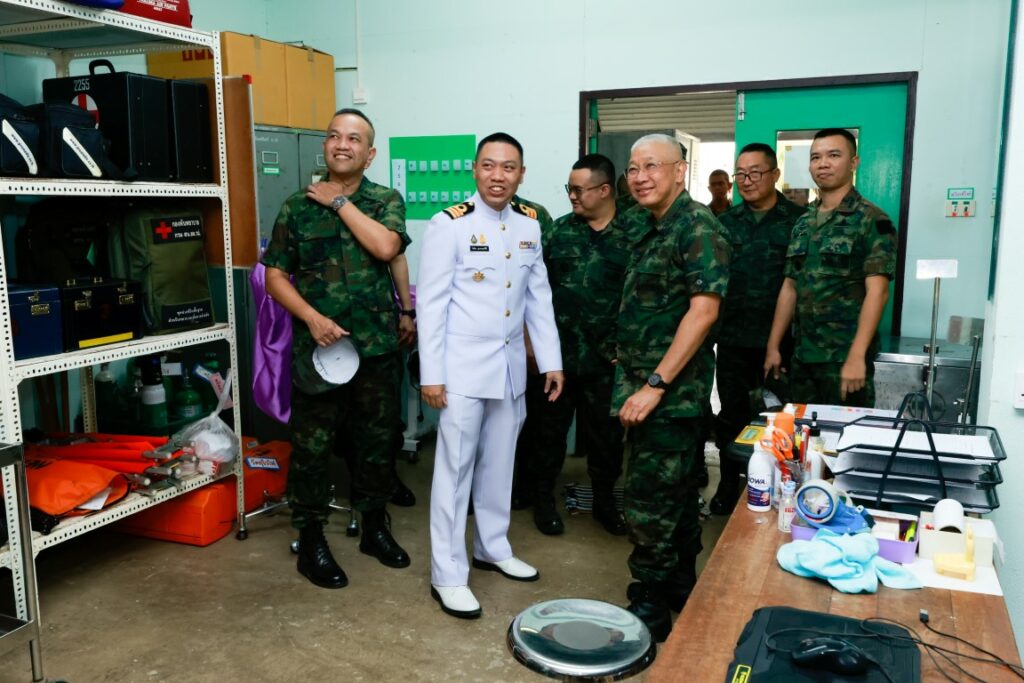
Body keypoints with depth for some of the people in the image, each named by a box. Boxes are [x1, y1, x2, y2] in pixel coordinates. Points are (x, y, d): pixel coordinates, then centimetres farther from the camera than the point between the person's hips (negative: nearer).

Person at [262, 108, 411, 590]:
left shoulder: (386, 200, 3)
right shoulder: (297, 206, 3)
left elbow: (386, 246, -18)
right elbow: (275, 275, 2)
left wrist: (339, 201, -10)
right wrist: (311, 317, -13)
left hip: (377, 346, 1)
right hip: (319, 344, -1)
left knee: (377, 440, 13)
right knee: (312, 445, 5)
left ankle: (375, 528, 32)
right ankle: (311, 542, 21)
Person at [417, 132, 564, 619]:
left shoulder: (530, 225, 6)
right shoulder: (450, 224, -10)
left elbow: (539, 298, 11)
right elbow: (431, 303, -10)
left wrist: (551, 361, 8)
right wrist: (431, 373, -13)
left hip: (511, 364, 5)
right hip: (464, 365, -5)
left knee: (499, 464, 16)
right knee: (455, 467, 1)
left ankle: (492, 548, 33)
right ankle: (448, 575, 12)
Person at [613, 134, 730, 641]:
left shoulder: (697, 227, -14)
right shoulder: (650, 228, 14)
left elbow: (703, 310, -22)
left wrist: (656, 383, -24)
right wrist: (631, 357, 14)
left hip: (671, 387, -9)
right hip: (644, 381, 9)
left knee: (649, 498, -4)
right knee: (675, 489, 18)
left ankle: (649, 608, 10)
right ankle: (680, 586, 32)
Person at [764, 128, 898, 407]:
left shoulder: (871, 220, -7)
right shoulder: (803, 223, 11)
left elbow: (877, 291, -15)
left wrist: (857, 356, -22)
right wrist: (773, 346, 9)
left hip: (845, 356, -5)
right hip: (802, 355, 6)